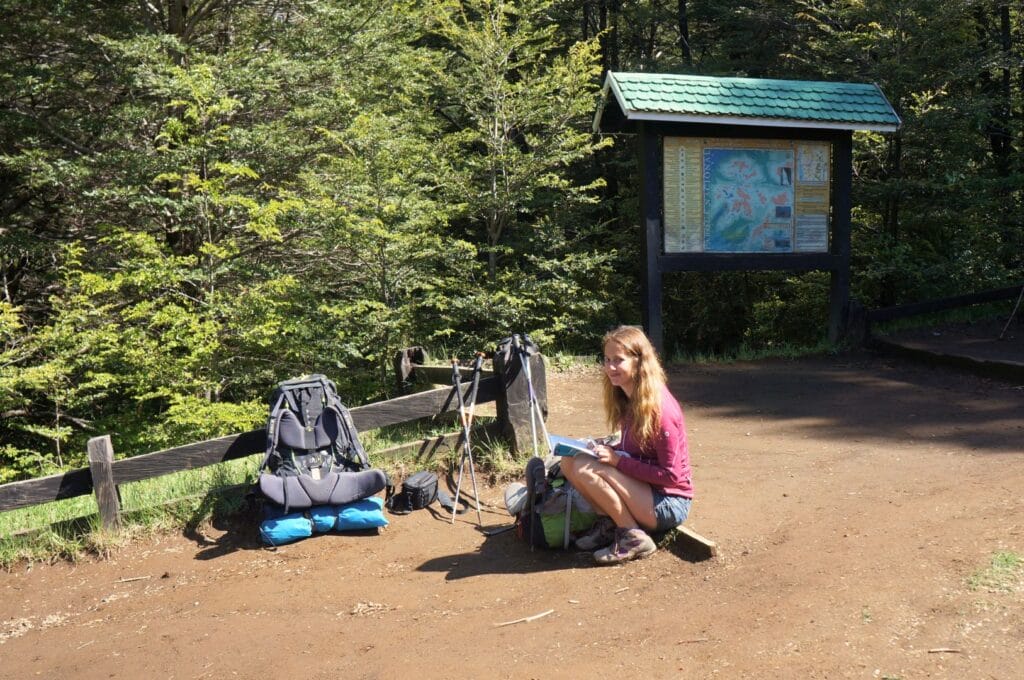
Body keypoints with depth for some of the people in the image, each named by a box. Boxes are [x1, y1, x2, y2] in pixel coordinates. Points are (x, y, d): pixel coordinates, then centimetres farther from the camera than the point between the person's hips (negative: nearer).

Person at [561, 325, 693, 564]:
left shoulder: (658, 407, -22)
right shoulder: (628, 400, 3)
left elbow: (671, 474, -20)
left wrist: (618, 460, -20)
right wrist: (606, 449, -5)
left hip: (668, 504, -8)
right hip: (642, 488, 8)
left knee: (586, 468, -24)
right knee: (569, 462, -4)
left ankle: (633, 537, -11)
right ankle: (610, 524, 5)